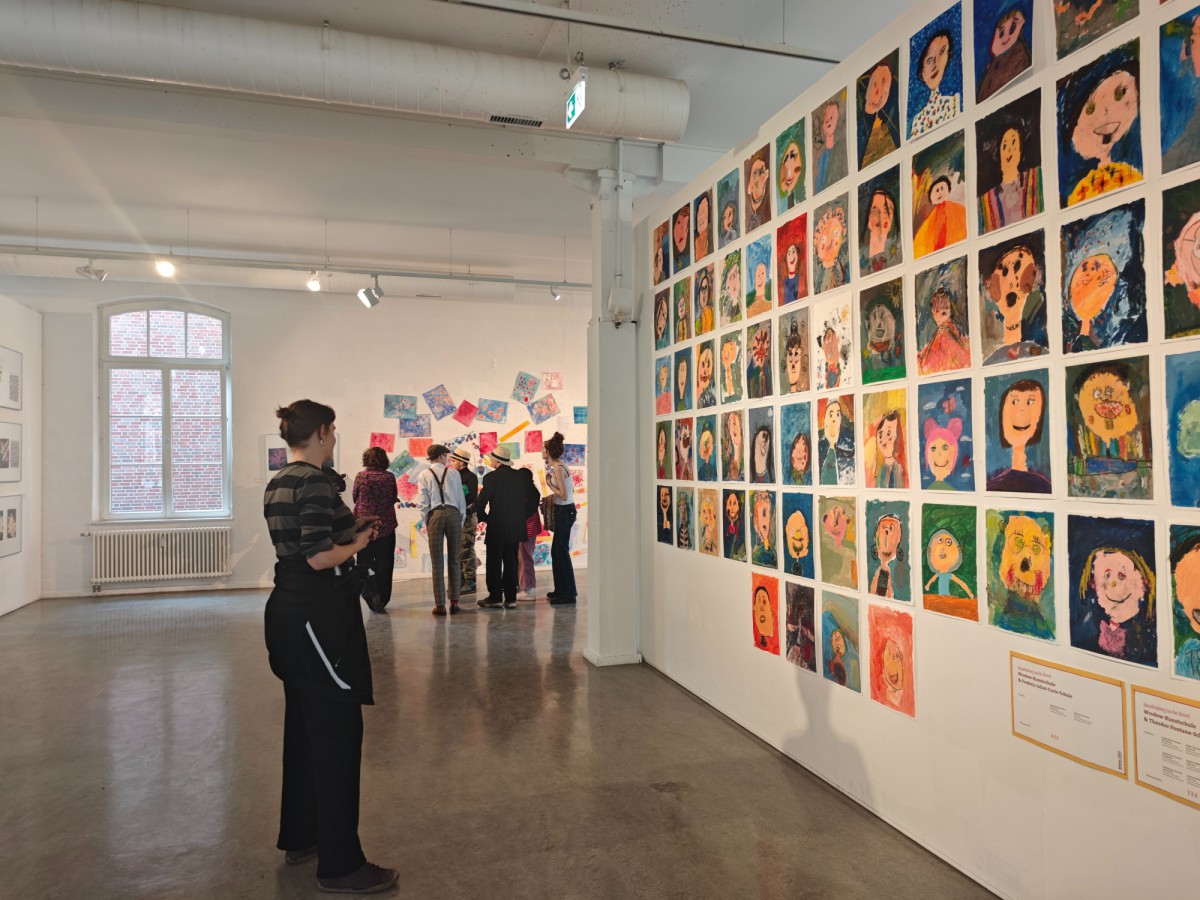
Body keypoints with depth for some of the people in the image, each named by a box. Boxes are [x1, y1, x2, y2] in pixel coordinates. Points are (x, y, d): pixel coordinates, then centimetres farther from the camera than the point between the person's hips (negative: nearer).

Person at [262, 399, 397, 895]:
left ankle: (299, 837, 33)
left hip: (287, 610, 10)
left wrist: (346, 530, 14)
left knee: (304, 726, 19)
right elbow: (320, 558, -24)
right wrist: (358, 543, -7)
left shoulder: (277, 484, 12)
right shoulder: (315, 482, -17)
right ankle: (340, 865, 7)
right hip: (319, 616, -10)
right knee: (337, 734, -2)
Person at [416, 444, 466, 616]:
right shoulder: (453, 473, 8)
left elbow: (423, 502, 1)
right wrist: (461, 521, 14)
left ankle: (440, 605, 1)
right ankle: (454, 601, 10)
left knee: (438, 563, 2)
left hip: (435, 515, -1)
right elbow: (461, 499, 7)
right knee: (454, 561, 9)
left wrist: (427, 523, 10)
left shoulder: (423, 475, 7)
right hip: (454, 513, 1)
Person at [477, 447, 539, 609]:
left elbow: (481, 502, -14)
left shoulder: (491, 477, -11)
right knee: (511, 563, 10)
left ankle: (495, 598, 8)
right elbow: (534, 495, 11)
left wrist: (483, 517, 3)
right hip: (516, 528, 5)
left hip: (497, 528, -5)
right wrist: (524, 515, 16)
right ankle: (510, 598, 13)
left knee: (494, 564, 4)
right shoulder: (519, 476, 6)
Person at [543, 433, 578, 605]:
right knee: (556, 550, 16)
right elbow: (571, 489, 16)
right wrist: (551, 498, 12)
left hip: (565, 511, -10)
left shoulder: (558, 468, -19)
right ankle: (561, 589, 25)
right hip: (565, 510, 10)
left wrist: (549, 484, -11)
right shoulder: (560, 466, 10)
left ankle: (568, 594, 3)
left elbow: (564, 495, -22)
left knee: (561, 551, -3)